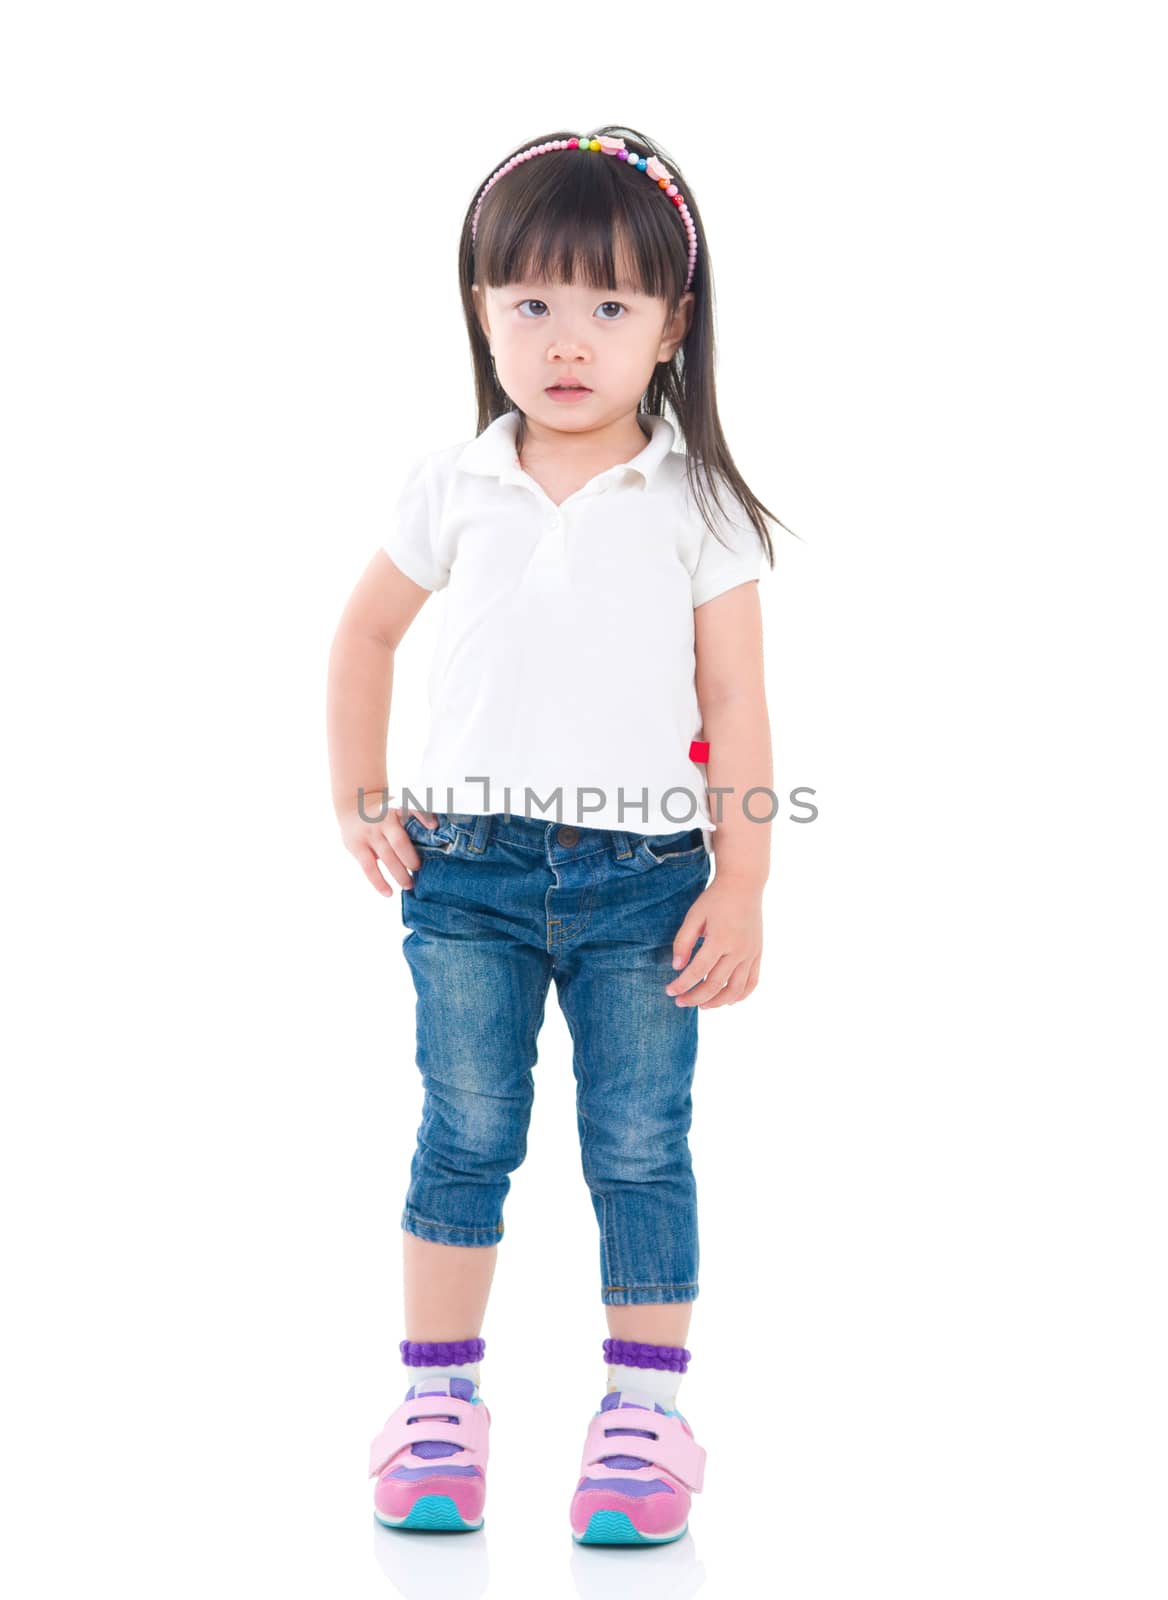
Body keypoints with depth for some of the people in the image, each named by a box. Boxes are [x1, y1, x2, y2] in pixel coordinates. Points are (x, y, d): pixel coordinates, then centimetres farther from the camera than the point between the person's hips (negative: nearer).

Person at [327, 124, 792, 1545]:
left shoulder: (696, 503, -2)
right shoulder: (456, 487, 3)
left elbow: (735, 703, -2)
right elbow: (366, 636, 15)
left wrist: (739, 886, -7)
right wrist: (359, 803, 7)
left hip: (643, 878, -1)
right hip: (471, 867, 1)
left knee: (639, 1151, 4)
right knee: (463, 1141, 7)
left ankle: (644, 1411, 14)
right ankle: (438, 1400, 18)